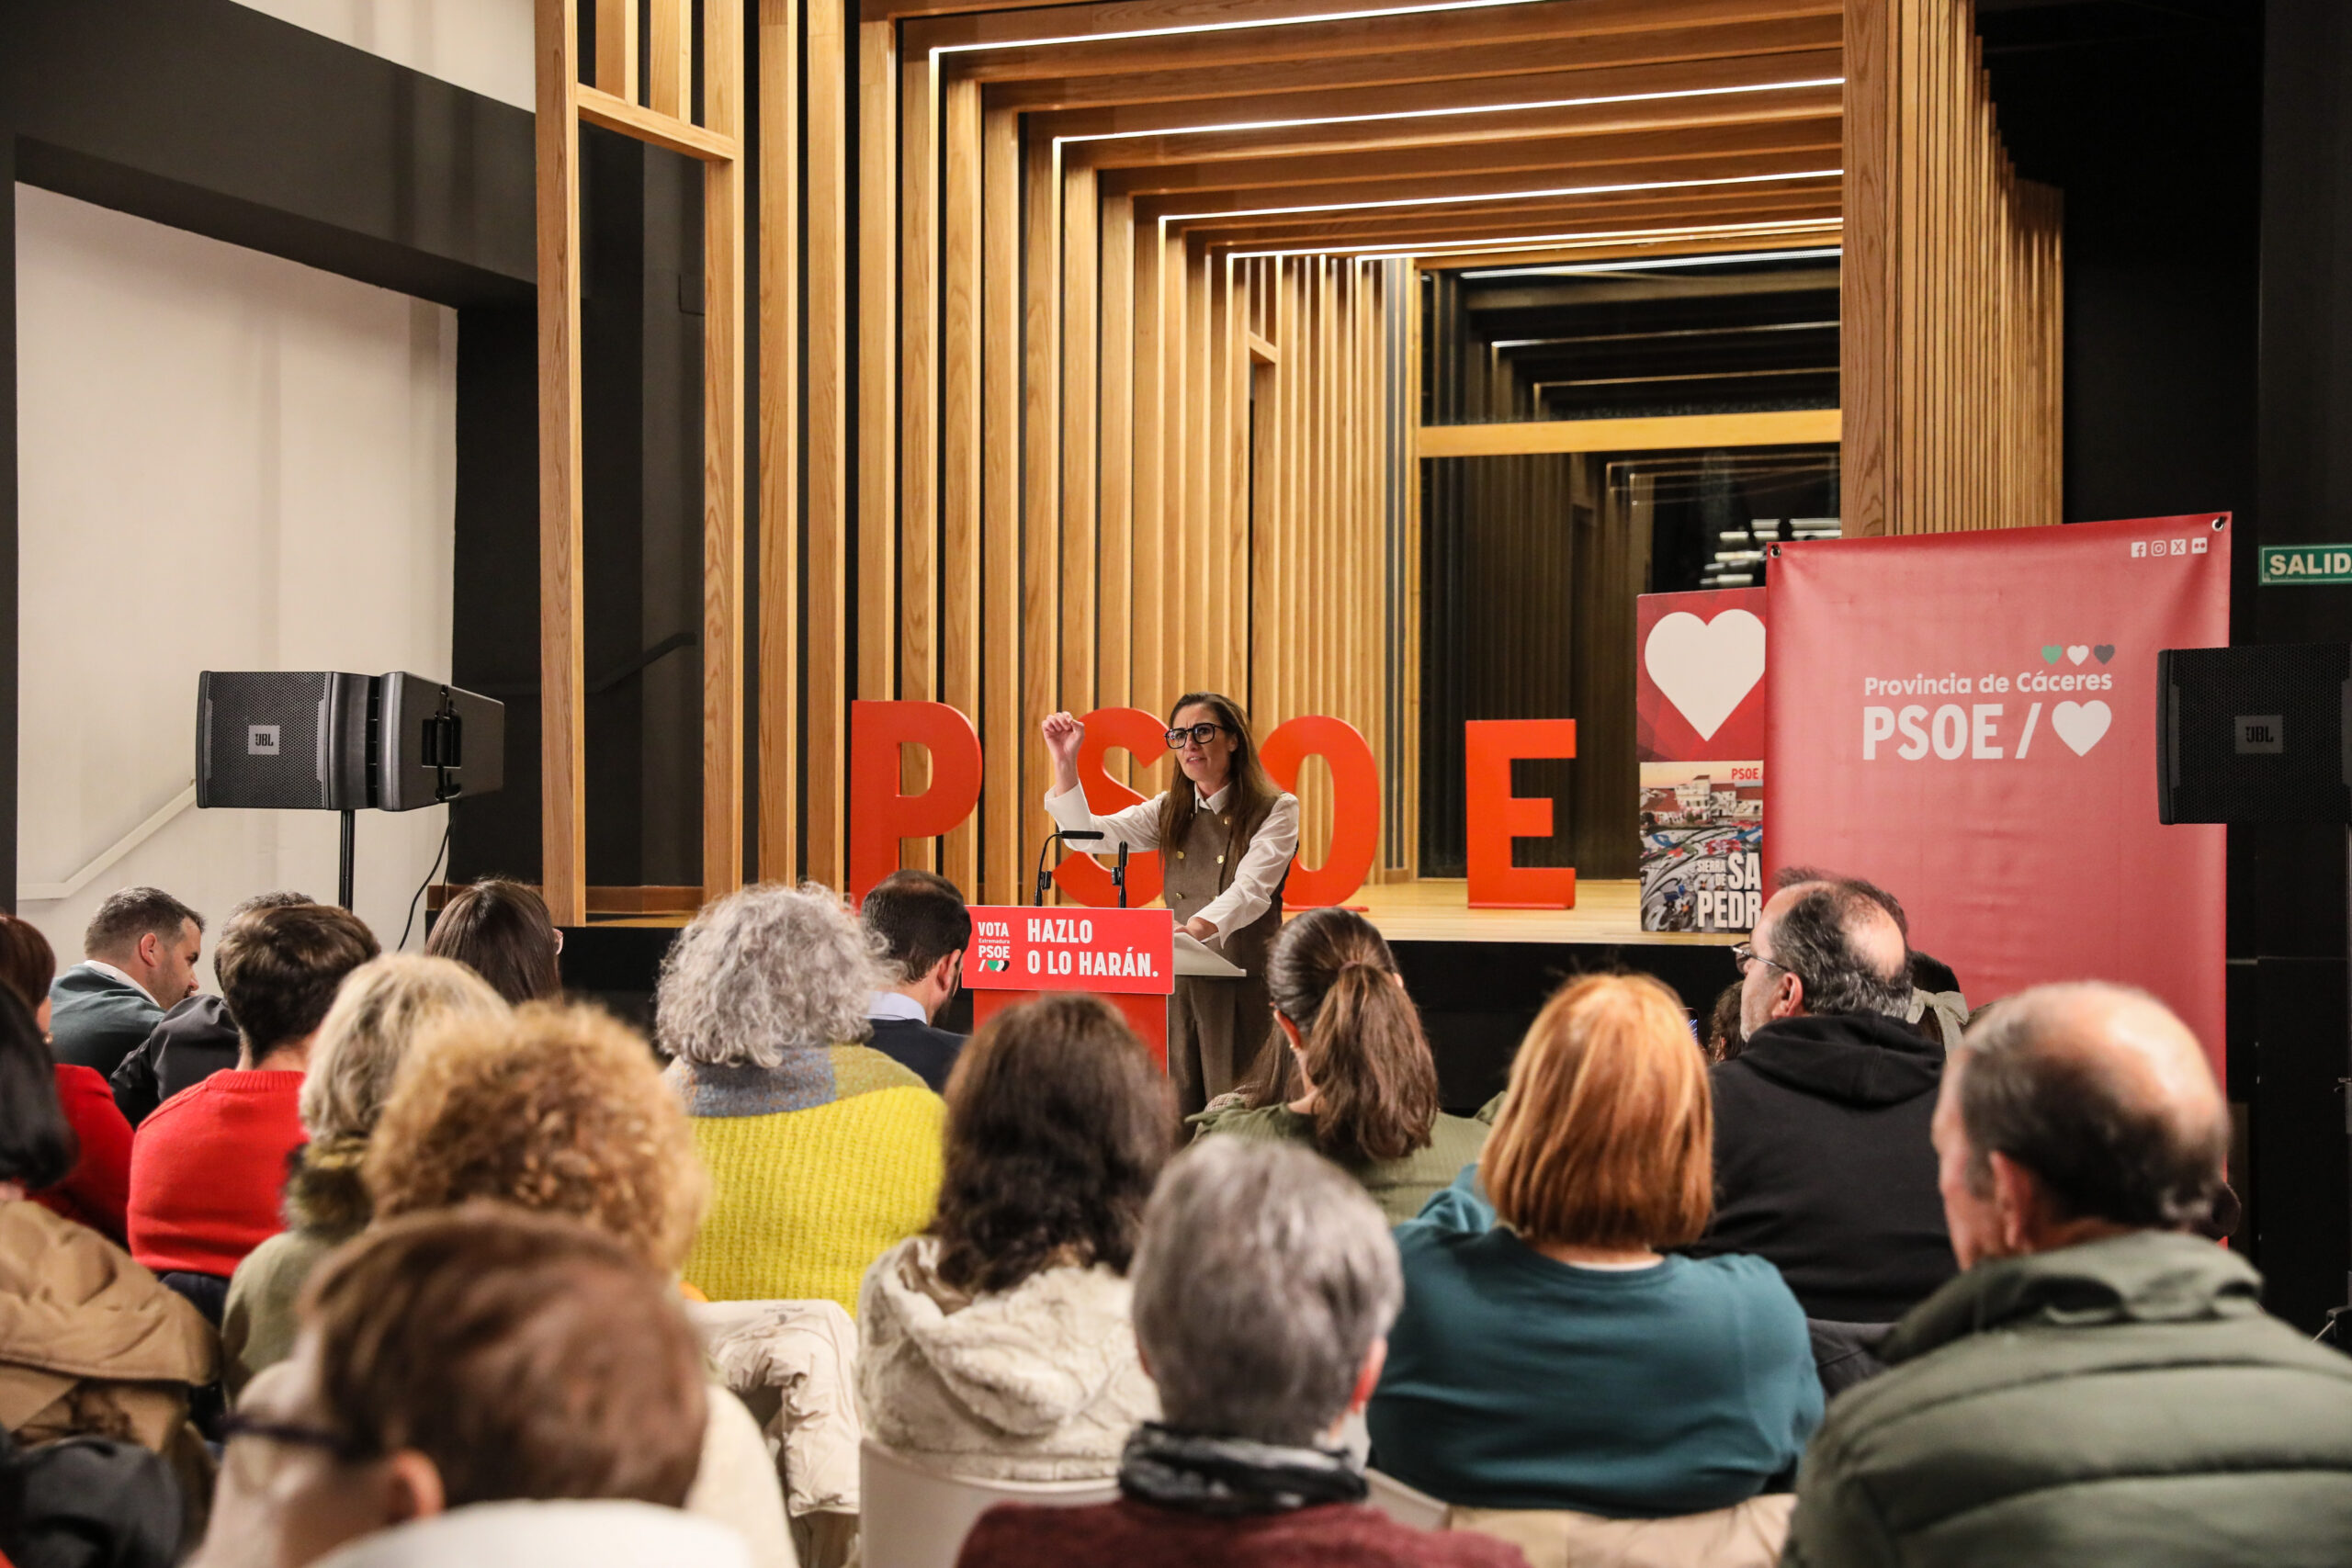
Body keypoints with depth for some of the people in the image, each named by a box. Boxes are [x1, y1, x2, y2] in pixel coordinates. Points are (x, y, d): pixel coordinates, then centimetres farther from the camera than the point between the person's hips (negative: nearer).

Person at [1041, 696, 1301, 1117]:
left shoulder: (1276, 809, -3)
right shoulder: (1169, 811, 13)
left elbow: (1250, 890, -18)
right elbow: (1089, 834, 8)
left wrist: (1196, 927, -36)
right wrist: (1065, 763, -3)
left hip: (1244, 983, -4)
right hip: (1179, 982, 5)